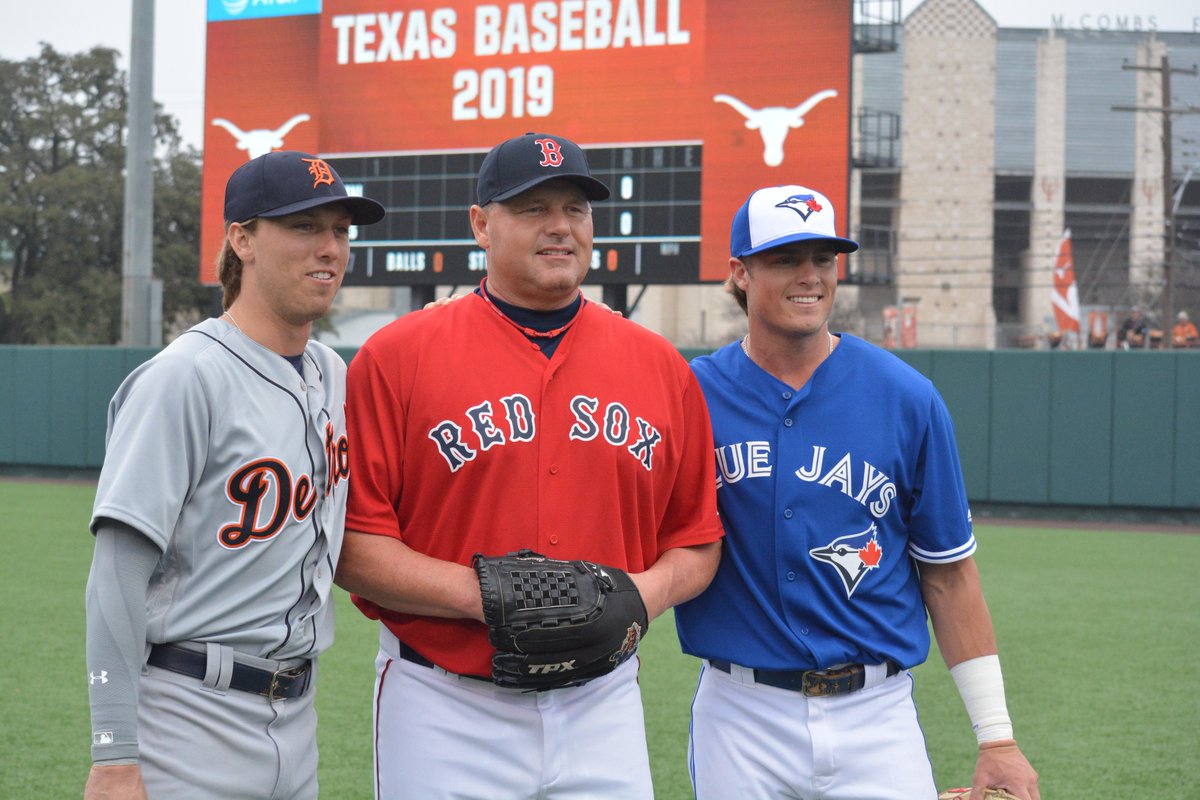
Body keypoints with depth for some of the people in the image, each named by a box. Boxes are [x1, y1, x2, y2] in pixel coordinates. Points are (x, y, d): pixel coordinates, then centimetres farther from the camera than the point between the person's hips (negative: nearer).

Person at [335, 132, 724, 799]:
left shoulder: (660, 365, 8)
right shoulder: (397, 356, -3)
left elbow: (697, 539, 13)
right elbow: (350, 542, -7)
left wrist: (643, 593, -7)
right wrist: (478, 593, -18)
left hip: (602, 711, 3)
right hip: (446, 714, -3)